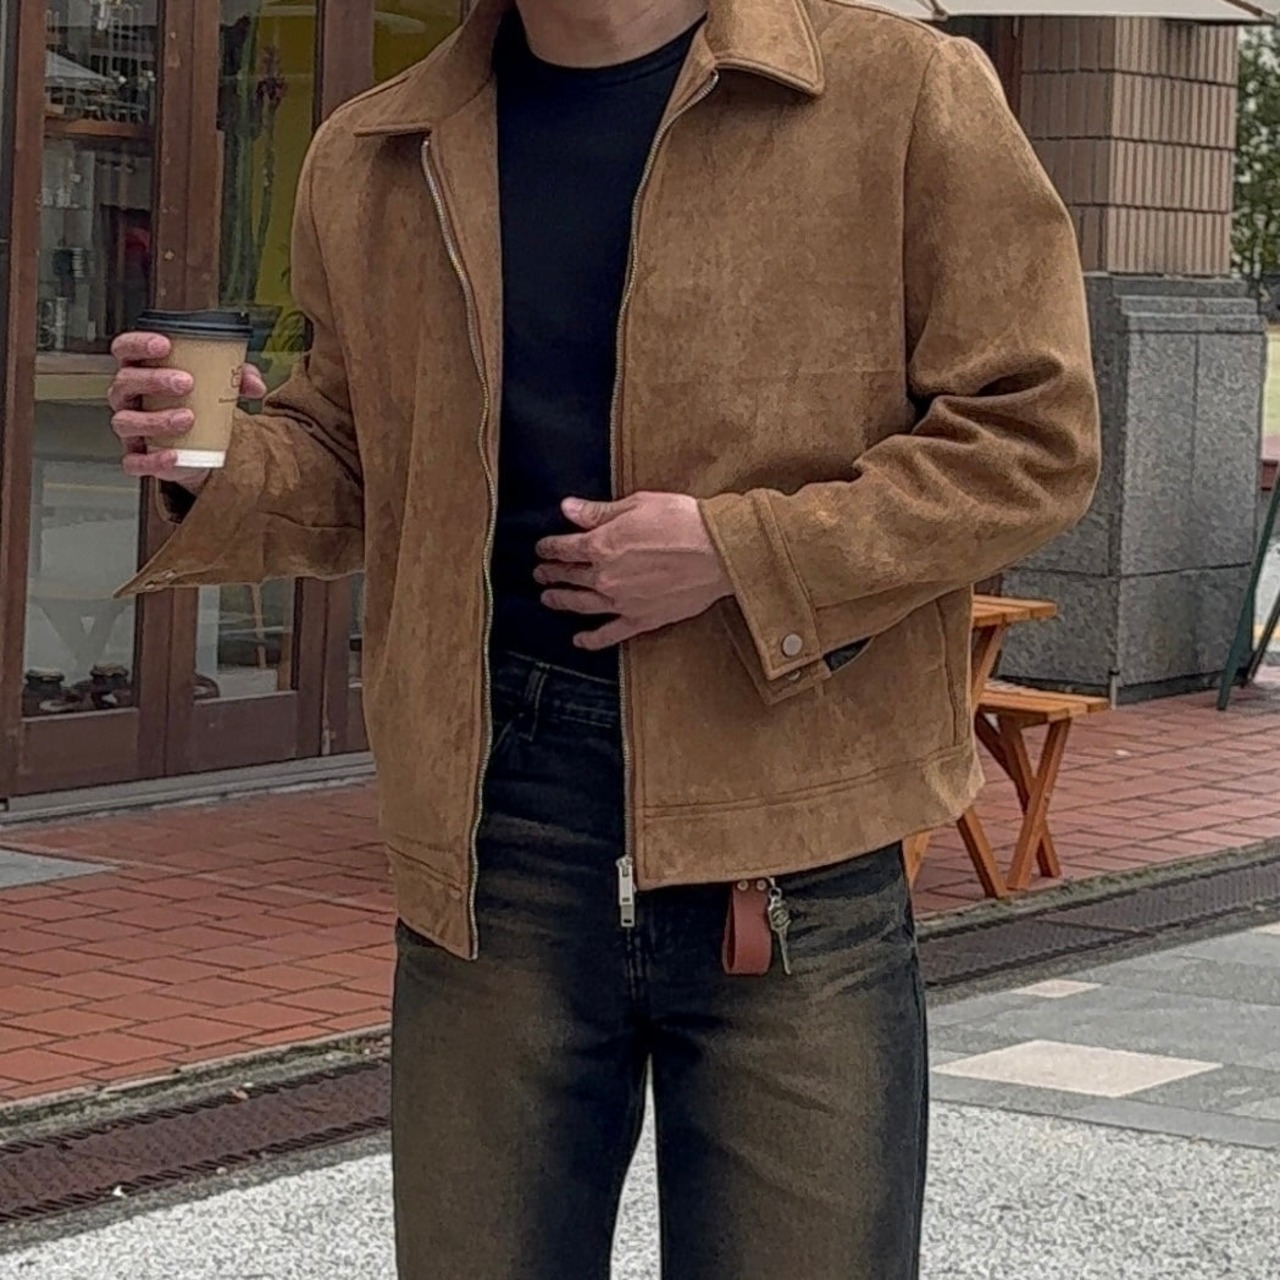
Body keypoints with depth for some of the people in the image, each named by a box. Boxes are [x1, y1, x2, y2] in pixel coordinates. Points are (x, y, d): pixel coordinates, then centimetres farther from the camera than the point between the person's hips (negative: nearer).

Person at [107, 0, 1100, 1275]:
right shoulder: (372, 161, 10)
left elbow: (1029, 429, -5)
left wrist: (744, 554, -14)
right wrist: (222, 470, -3)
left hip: (790, 847, -3)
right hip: (489, 840, 4)